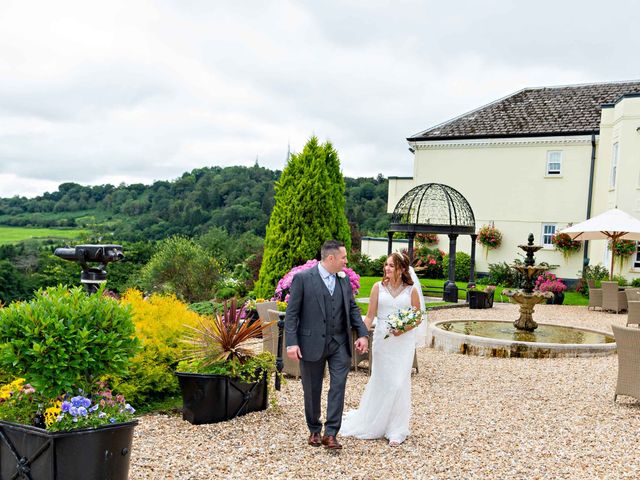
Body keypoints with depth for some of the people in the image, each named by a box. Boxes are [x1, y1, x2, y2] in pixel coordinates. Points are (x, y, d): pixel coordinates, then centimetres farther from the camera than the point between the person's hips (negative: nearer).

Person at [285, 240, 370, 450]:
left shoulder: (344, 280, 6)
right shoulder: (302, 278, -9)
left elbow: (353, 308, 12)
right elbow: (291, 313, -9)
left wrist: (363, 334, 0)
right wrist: (291, 343, -15)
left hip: (340, 344, 3)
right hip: (312, 343, -3)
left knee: (338, 386, -3)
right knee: (312, 390, 10)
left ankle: (330, 433, 5)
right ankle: (314, 431, 29)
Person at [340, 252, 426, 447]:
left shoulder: (412, 290, 0)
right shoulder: (378, 287, 2)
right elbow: (370, 316, 1)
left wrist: (404, 329, -13)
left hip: (403, 341, -1)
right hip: (382, 340, 1)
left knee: (399, 383, -3)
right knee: (380, 382, 7)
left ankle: (396, 430, 11)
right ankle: (373, 423, 28)